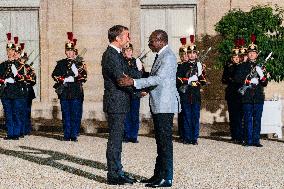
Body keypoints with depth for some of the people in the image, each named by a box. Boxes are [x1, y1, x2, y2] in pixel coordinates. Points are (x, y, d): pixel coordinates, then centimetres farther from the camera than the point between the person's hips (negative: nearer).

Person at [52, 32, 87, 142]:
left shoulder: (79, 63, 6)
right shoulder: (61, 63, 12)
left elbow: (83, 77, -3)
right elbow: (55, 75, 5)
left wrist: (72, 79, -15)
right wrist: (64, 80, -9)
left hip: (77, 93, -2)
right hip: (64, 93, 2)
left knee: (76, 115, -2)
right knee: (66, 115, 4)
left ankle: (74, 135, 3)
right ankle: (67, 135, 10)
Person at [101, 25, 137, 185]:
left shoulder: (117, 54, 15)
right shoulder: (111, 55, -17)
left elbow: (125, 75, 18)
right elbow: (121, 80, -22)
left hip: (120, 104, 10)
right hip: (116, 103, -10)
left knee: (117, 139, 15)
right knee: (115, 140, -4)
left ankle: (118, 172, 22)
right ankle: (113, 175, 3)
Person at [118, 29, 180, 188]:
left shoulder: (168, 57, -15)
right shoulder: (160, 56, 17)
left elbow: (158, 79, -26)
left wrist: (134, 82, -29)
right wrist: (144, 89, 10)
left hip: (165, 106, -10)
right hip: (159, 105, 10)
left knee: (165, 142, -7)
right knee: (160, 142, 14)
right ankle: (159, 175, 21)